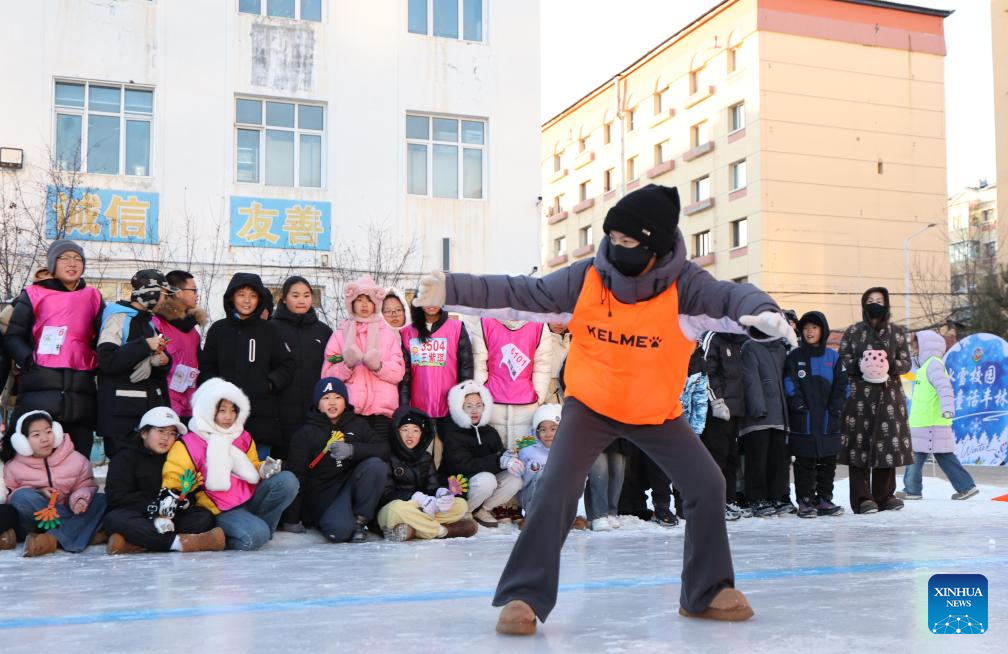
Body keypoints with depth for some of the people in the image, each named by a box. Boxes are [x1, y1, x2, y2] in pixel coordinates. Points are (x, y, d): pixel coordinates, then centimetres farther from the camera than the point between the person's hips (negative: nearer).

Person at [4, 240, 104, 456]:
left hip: (80, 392, 3)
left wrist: (97, 364, 3)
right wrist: (30, 361, -11)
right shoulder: (34, 294, 7)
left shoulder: (93, 297, 16)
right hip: (39, 390, -3)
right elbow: (12, 337, 5)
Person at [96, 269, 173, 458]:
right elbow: (107, 361, -18)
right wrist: (145, 345, -15)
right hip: (122, 412, -7)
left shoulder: (149, 322, 19)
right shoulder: (119, 318, -5)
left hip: (150, 407, 8)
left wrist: (164, 361, 4)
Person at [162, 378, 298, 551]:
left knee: (288, 480, -18)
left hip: (251, 499, 6)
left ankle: (260, 525, -6)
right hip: (222, 511, -6)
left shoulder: (244, 438, 13)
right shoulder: (188, 445, -5)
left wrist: (264, 470, 0)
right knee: (254, 537, -33)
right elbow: (172, 481, -8)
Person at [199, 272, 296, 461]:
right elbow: (206, 368, 11)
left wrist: (269, 384, -8)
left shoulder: (270, 330, 8)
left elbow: (287, 366, 7)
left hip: (262, 416, 0)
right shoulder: (218, 330, 11)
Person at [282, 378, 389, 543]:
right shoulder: (305, 433, 2)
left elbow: (384, 449, -5)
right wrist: (291, 520, -7)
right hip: (322, 495, -3)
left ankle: (360, 520, -11)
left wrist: (352, 449, -22)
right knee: (340, 529, -33)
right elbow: (295, 476, -3)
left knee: (375, 465, -24)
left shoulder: (358, 425, 10)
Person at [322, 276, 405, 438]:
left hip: (382, 410, 1)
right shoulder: (340, 334, 11)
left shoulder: (388, 333, 13)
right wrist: (347, 365, -16)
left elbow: (398, 372, 4)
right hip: (349, 410, 0)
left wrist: (377, 366, -15)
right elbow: (327, 375, 3)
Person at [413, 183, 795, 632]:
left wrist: (762, 313, -59)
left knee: (708, 486, -2)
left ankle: (708, 591, 18)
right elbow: (522, 293, -15)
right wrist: (453, 289, -24)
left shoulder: (684, 285, -21)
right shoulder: (587, 278, -18)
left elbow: (731, 299, -34)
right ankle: (524, 596, -5)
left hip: (658, 413, 1)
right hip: (590, 406, -1)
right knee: (556, 491, -17)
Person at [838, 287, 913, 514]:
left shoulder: (897, 332, 12)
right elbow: (843, 360, 4)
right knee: (860, 443, -8)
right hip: (860, 395, -2)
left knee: (888, 444, 0)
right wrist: (860, 366, -16)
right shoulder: (852, 332, 8)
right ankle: (862, 498, -6)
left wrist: (889, 365, -12)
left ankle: (884, 495, 10)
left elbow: (906, 363, 8)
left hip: (889, 395, 2)